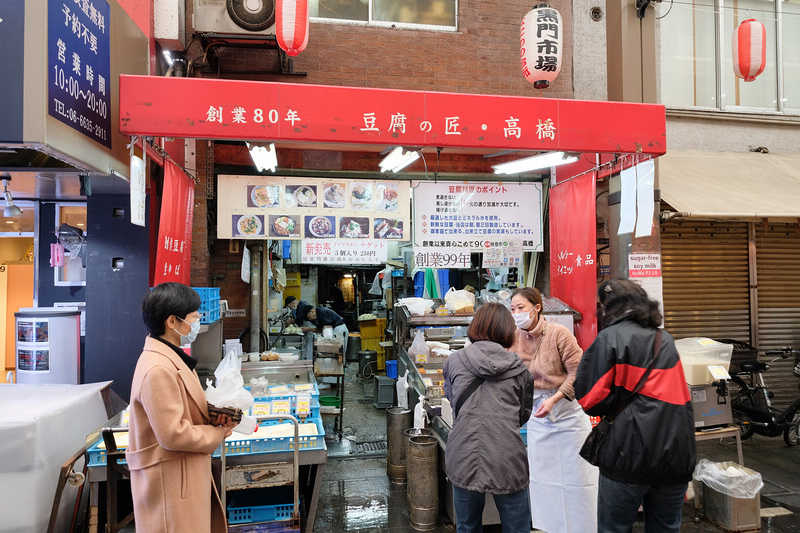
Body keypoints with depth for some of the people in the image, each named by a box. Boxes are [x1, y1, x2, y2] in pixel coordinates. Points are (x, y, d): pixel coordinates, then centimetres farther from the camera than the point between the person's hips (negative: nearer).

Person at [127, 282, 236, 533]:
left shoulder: (171, 357, 8)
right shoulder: (158, 369, -25)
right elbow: (174, 434, -26)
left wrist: (214, 414, -3)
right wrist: (218, 433, -13)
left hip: (187, 473, 10)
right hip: (170, 481, -10)